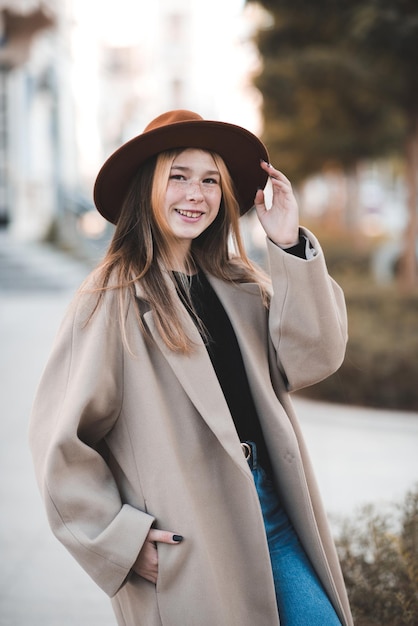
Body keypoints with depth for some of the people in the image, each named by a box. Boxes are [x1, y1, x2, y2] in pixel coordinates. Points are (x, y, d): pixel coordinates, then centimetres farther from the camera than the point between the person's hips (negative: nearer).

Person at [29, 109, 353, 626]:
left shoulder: (236, 286, 10)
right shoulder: (113, 300, -8)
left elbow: (310, 359, -3)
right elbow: (59, 438, -9)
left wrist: (290, 247, -8)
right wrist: (120, 535, -12)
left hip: (270, 513, 6)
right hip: (188, 545, -5)